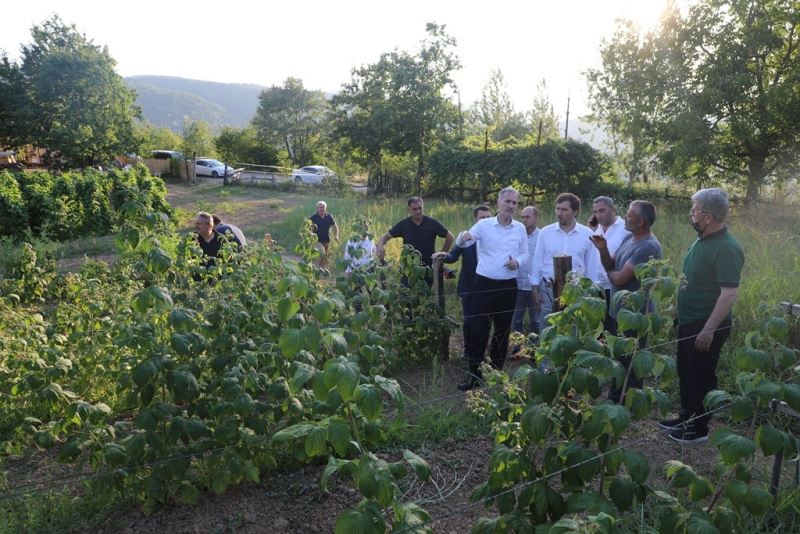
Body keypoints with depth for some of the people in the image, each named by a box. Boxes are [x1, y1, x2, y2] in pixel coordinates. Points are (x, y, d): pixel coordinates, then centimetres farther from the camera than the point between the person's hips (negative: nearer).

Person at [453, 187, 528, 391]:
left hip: (508, 286, 3)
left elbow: (525, 254, 12)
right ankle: (475, 374, 10)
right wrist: (464, 237, -41)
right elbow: (461, 242, -16)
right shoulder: (484, 224, -4)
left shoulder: (520, 228, 5)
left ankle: (496, 372, 26)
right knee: (478, 329, -1)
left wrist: (517, 262, -11)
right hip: (484, 284, -2)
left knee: (503, 330, 11)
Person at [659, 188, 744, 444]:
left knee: (701, 377, 6)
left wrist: (708, 330, -27)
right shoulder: (702, 240, 5)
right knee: (685, 372, 20)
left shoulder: (726, 248, -23)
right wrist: (678, 313, 18)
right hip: (688, 322, 9)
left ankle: (699, 428, 21)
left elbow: (730, 293, -26)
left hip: (706, 327, -9)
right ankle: (687, 416, 36)